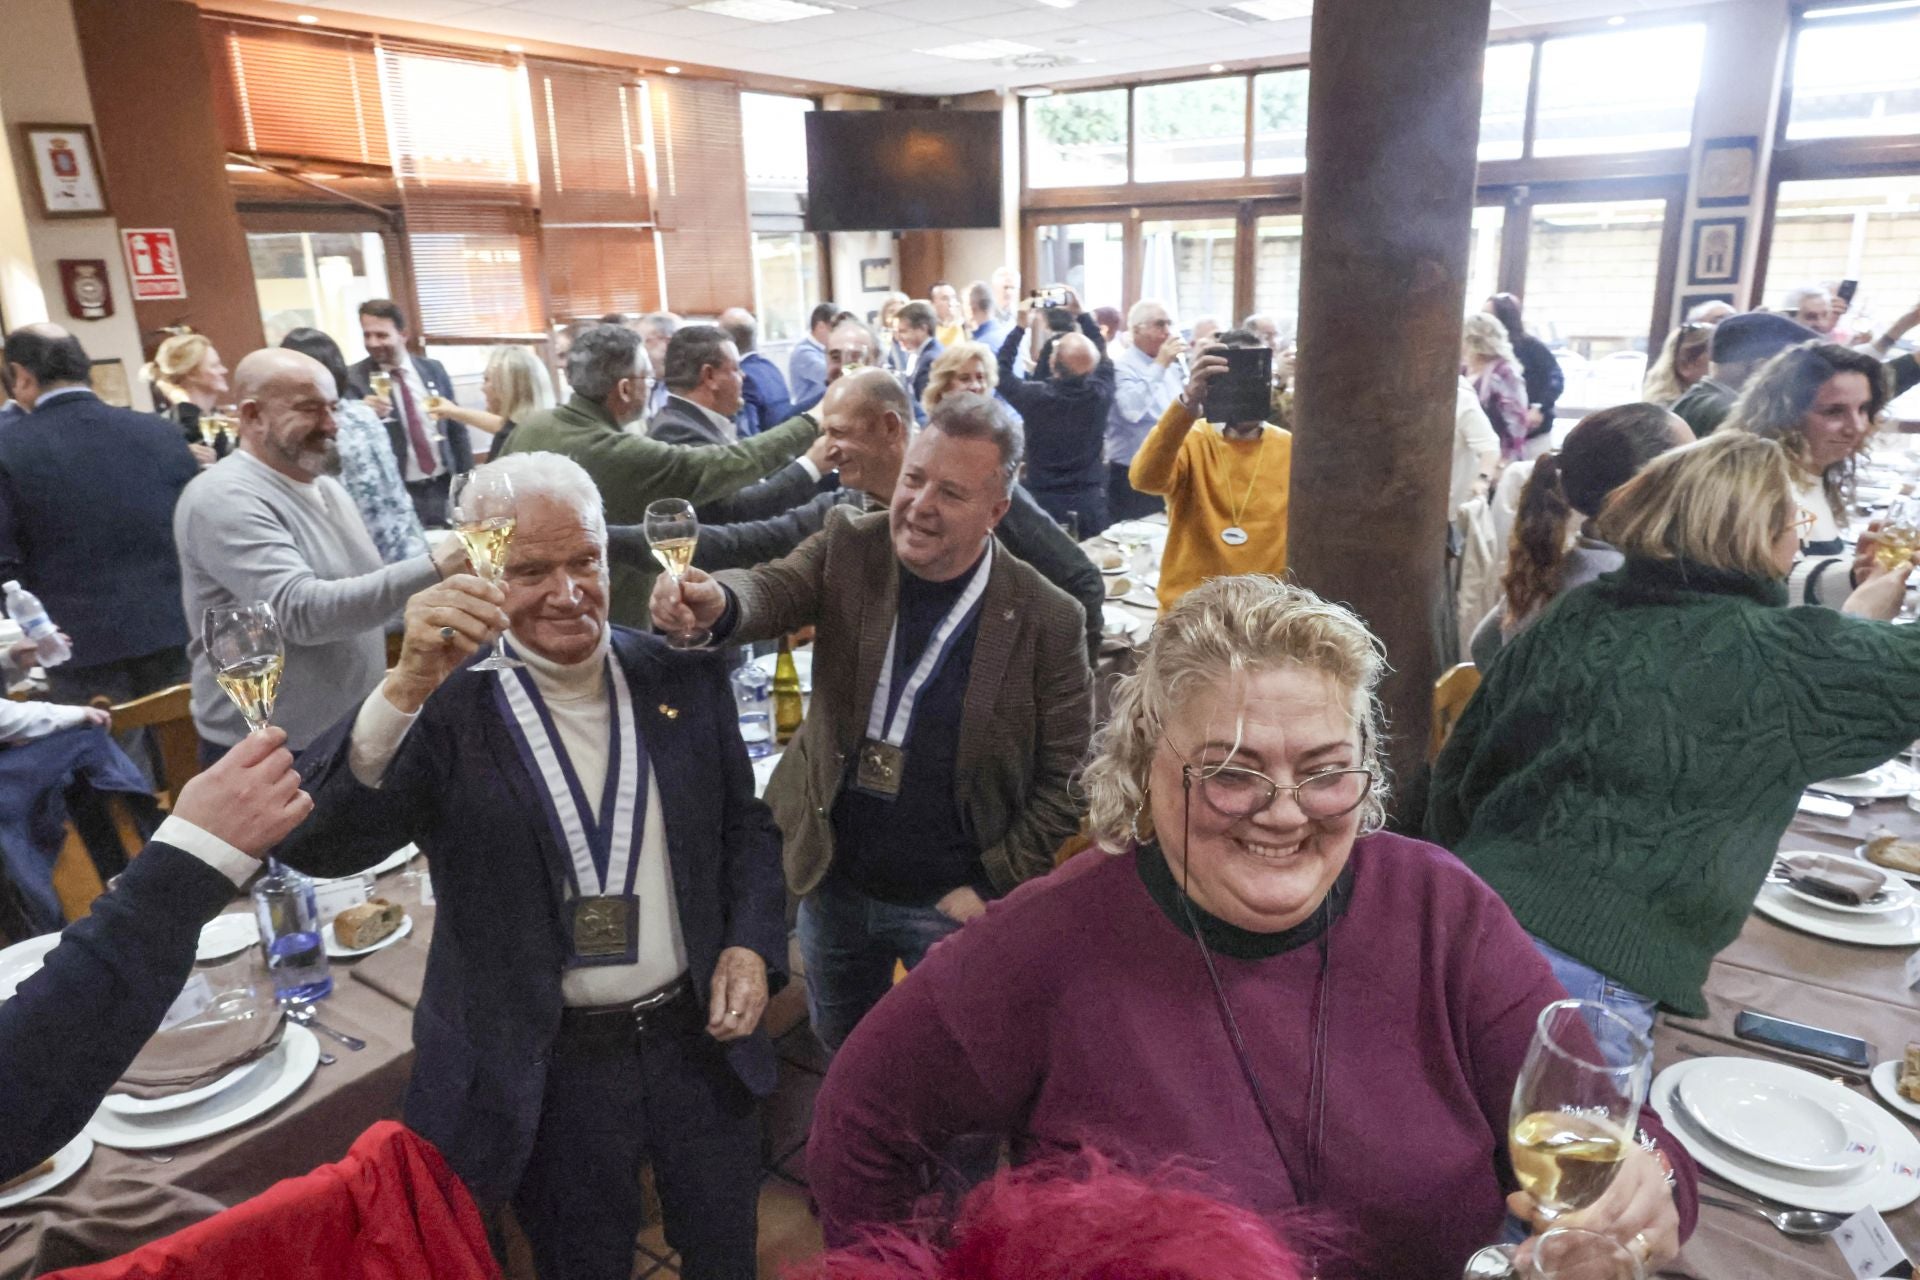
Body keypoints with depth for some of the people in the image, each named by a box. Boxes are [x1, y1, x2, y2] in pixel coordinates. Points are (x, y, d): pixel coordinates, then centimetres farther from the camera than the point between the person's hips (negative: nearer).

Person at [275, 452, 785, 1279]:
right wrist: (406, 688, -40)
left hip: (701, 1039, 3)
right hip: (552, 1073, -2)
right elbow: (313, 846, -28)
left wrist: (752, 944, -7)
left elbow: (745, 826, 7)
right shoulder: (445, 710, -15)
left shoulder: (684, 677, -4)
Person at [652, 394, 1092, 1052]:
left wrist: (992, 887, -12)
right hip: (834, 880, 4)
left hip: (951, 902, -3)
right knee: (841, 1054, 28)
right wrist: (717, 603, -49)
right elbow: (775, 589, -26)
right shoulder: (848, 547, -9)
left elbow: (1064, 778, -10)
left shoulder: (1047, 621, -17)